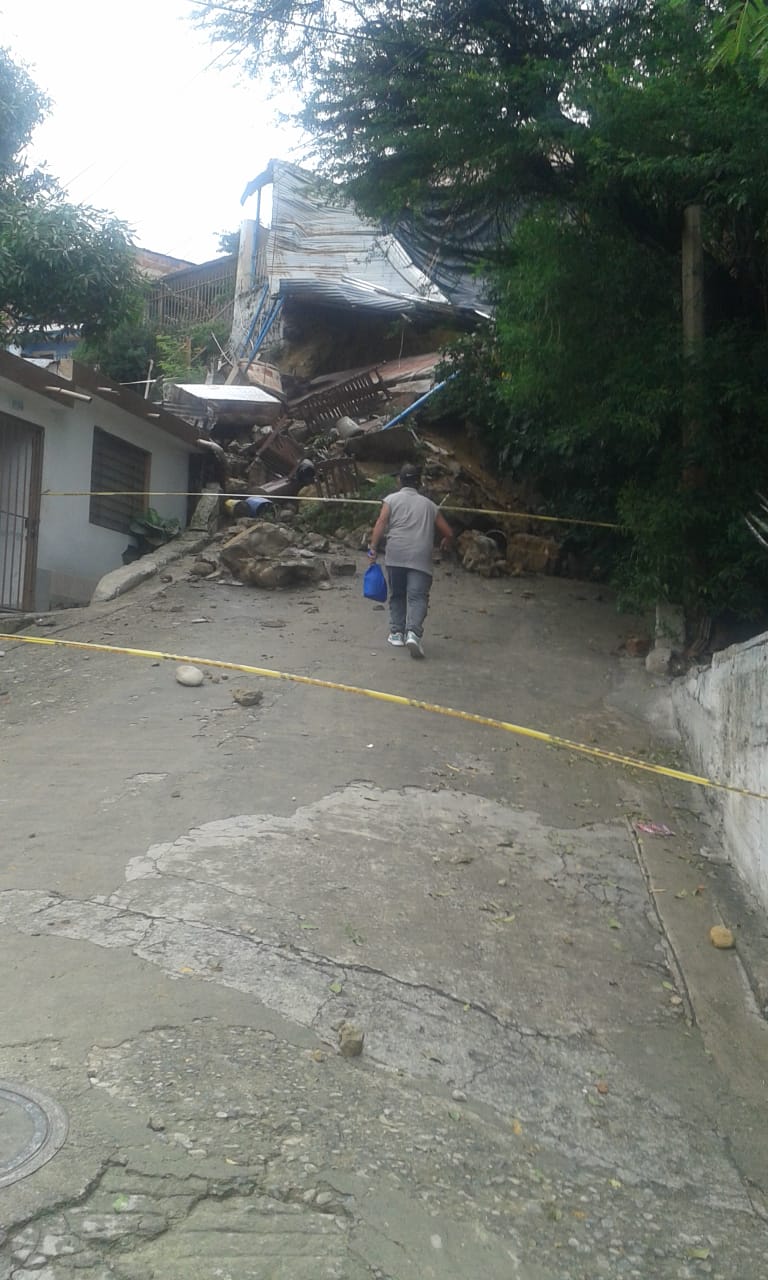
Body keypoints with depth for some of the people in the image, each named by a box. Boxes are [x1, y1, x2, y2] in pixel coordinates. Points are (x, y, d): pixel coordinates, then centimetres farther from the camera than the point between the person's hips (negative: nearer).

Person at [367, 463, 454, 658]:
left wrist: (373, 547, -8)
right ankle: (413, 633, -25)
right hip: (421, 558, 0)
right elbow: (448, 532, 20)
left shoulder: (391, 499, 12)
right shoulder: (428, 504, 19)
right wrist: (445, 544, 41)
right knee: (418, 596, -6)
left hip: (395, 556, 0)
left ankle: (396, 632, 20)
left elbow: (381, 523, -4)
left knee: (397, 595, 17)